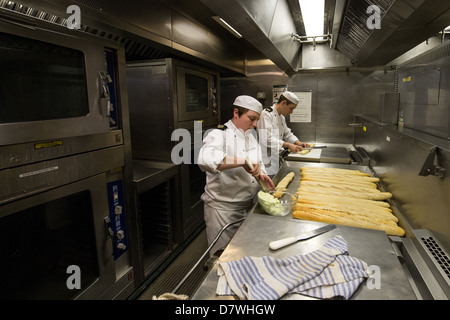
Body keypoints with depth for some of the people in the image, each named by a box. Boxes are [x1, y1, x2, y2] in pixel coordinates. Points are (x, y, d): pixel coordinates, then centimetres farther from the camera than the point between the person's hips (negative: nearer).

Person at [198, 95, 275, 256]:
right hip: (223, 208, -7)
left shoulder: (250, 136, 8)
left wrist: (261, 174, -4)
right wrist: (243, 161, -40)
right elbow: (206, 159, -38)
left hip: (248, 206, 8)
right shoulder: (219, 135, -17)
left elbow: (258, 162, 19)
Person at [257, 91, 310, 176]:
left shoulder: (282, 117, 15)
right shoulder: (266, 114, -17)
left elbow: (287, 133, 23)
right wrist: (288, 145, -27)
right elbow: (267, 139, -26)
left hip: (277, 160, 9)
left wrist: (299, 143, 5)